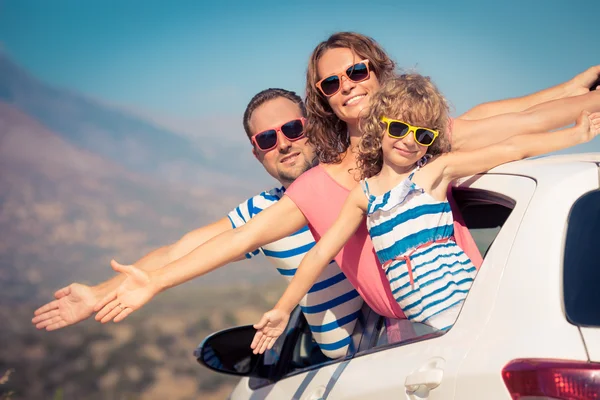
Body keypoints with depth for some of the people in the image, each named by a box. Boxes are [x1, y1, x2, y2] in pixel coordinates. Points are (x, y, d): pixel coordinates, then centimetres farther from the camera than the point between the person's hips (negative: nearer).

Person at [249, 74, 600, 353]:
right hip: (426, 326, 3)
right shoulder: (364, 195, 15)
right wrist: (283, 310, 16)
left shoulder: (437, 170, 4)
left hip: (468, 303, -3)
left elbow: (512, 149, 2)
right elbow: (321, 253, 16)